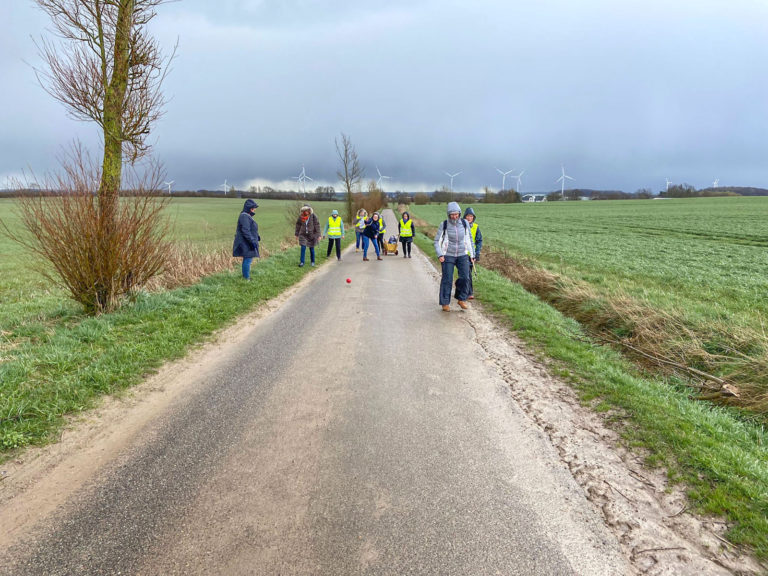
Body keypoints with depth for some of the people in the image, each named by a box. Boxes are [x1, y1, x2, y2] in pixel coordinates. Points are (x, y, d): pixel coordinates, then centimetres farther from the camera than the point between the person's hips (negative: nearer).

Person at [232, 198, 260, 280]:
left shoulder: (247, 216, 14)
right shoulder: (244, 216, -18)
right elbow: (245, 231, -25)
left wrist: (257, 236, 20)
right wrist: (253, 241, -26)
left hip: (248, 243, 11)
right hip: (246, 243, -11)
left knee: (247, 260, 16)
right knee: (248, 260, -7)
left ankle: (245, 277, 25)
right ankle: (246, 278, -2)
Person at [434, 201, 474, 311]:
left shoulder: (464, 223, 0)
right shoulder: (444, 225, -8)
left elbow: (469, 239, 11)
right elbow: (437, 241, -2)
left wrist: (472, 254, 10)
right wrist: (440, 255, -14)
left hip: (462, 255, 2)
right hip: (448, 256, -2)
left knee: (464, 277, -10)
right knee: (447, 279, -4)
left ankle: (461, 299, 8)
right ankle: (445, 303, 8)